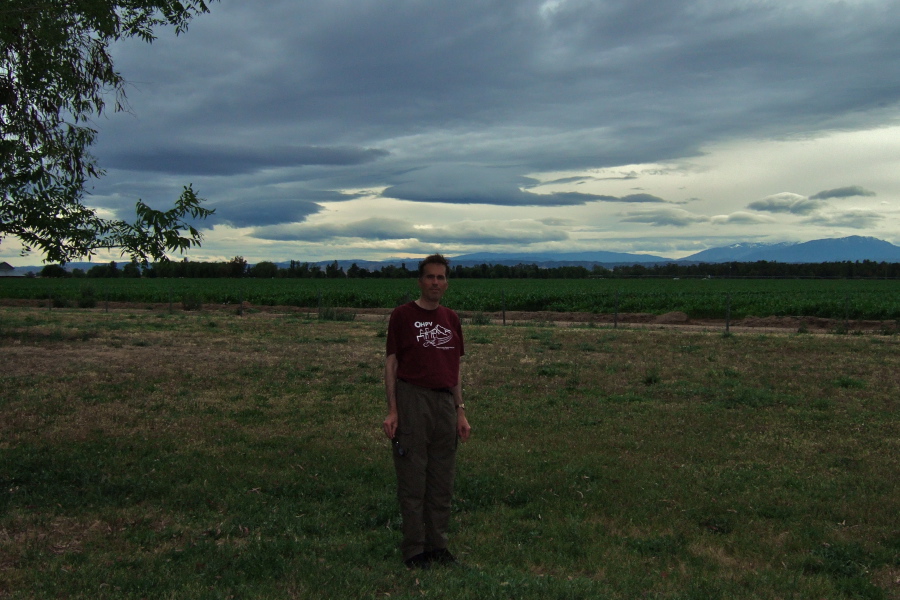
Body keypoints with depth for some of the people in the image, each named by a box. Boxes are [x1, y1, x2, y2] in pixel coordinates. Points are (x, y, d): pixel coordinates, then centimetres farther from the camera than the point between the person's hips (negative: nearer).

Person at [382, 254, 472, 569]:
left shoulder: (452, 319, 13)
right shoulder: (402, 315, -1)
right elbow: (391, 363, -3)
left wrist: (460, 411, 11)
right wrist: (392, 410, -10)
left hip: (445, 403, 5)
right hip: (412, 400, -5)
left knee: (443, 480, 10)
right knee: (412, 479, 0)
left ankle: (437, 545, 21)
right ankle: (413, 549, 9)